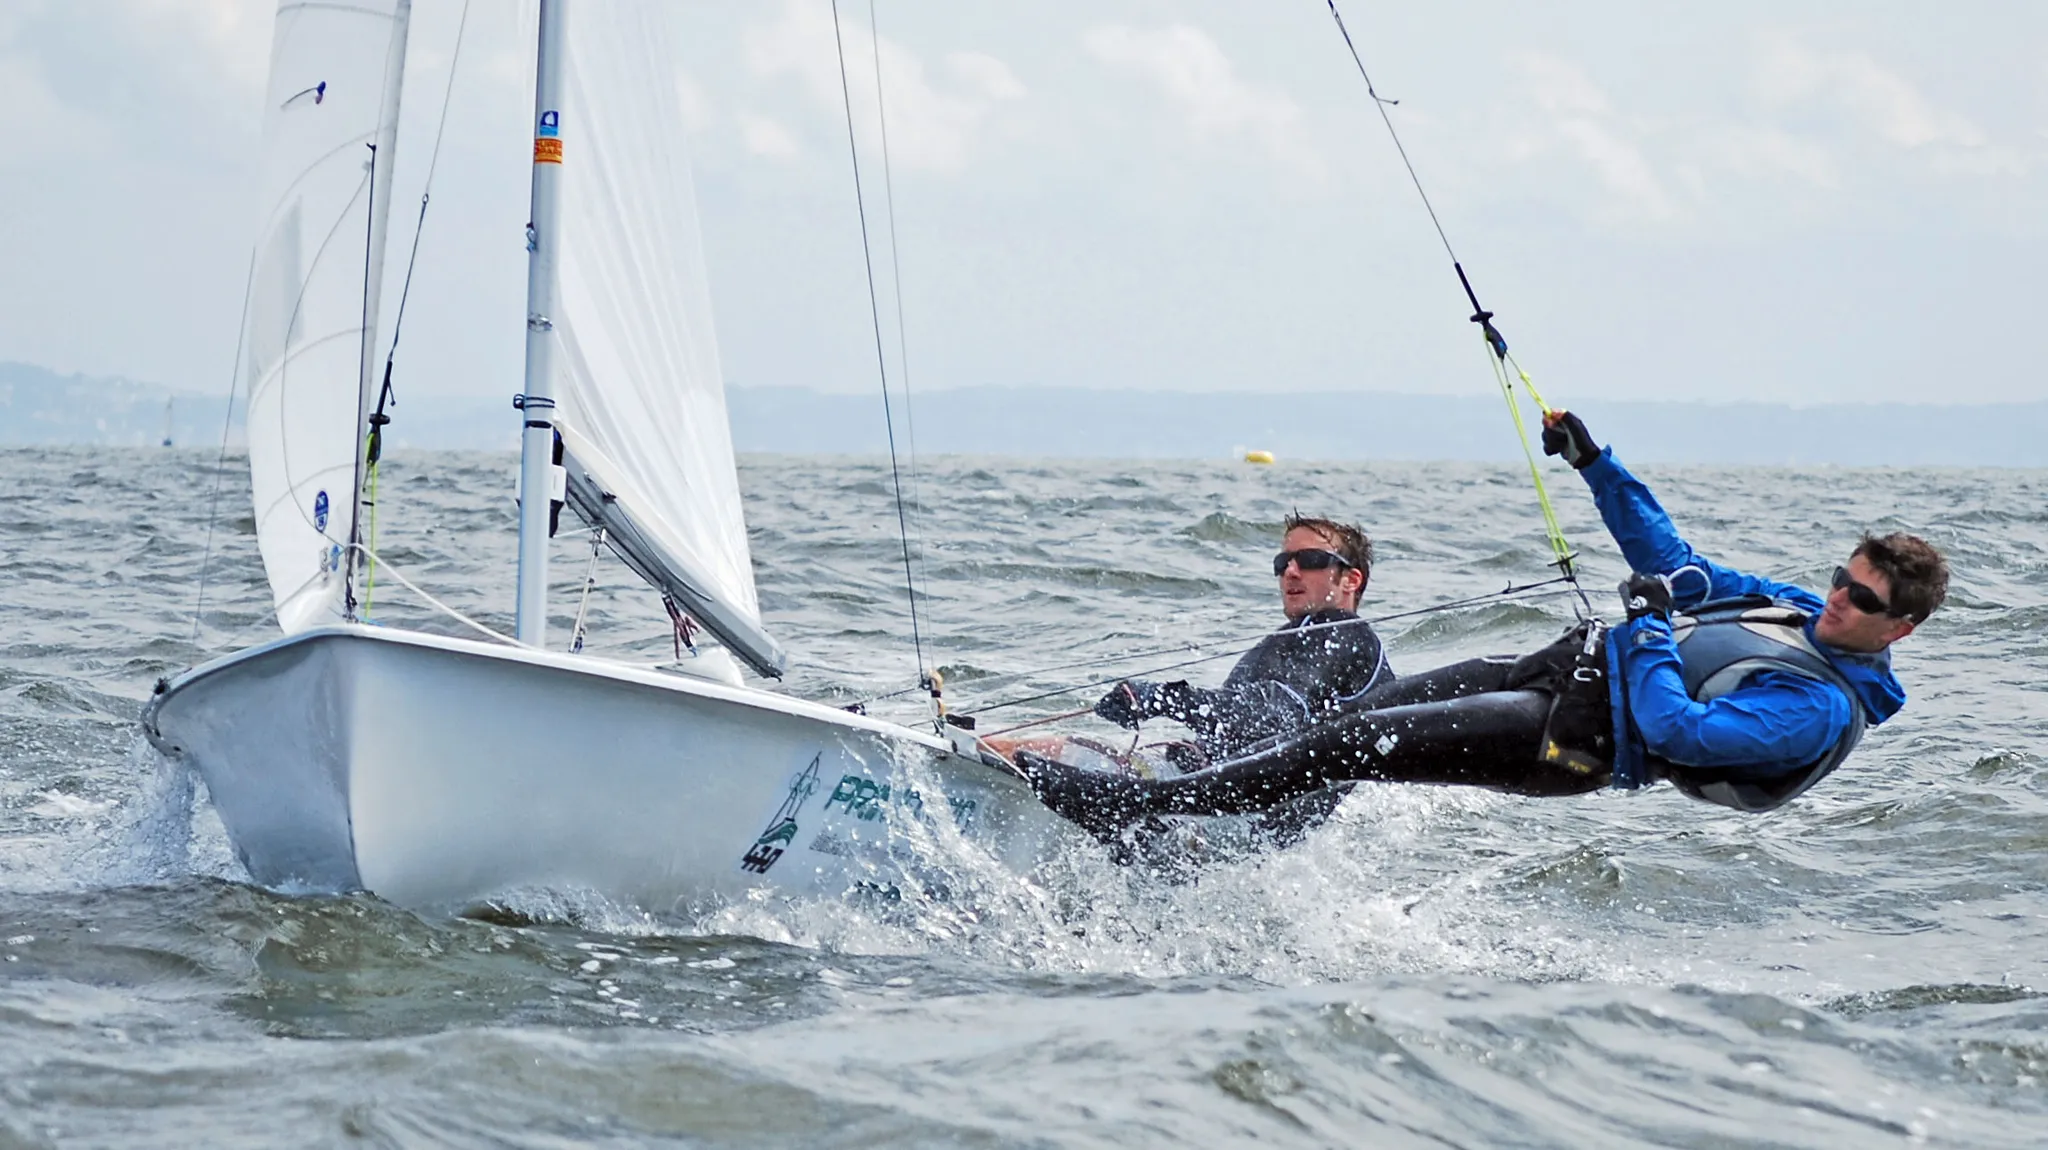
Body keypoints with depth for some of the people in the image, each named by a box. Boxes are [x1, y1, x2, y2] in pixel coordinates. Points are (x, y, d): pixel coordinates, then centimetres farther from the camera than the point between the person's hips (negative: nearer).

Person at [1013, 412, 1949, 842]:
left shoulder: (1825, 711, -19)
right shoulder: (1804, 609, 9)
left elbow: (1679, 731, -29)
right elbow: (1674, 562, 19)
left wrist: (1646, 625, -18)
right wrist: (1591, 461, 12)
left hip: (1581, 736, -9)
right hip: (1572, 660, 9)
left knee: (1354, 748, -13)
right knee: (1367, 708, 3)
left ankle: (1130, 811, -9)